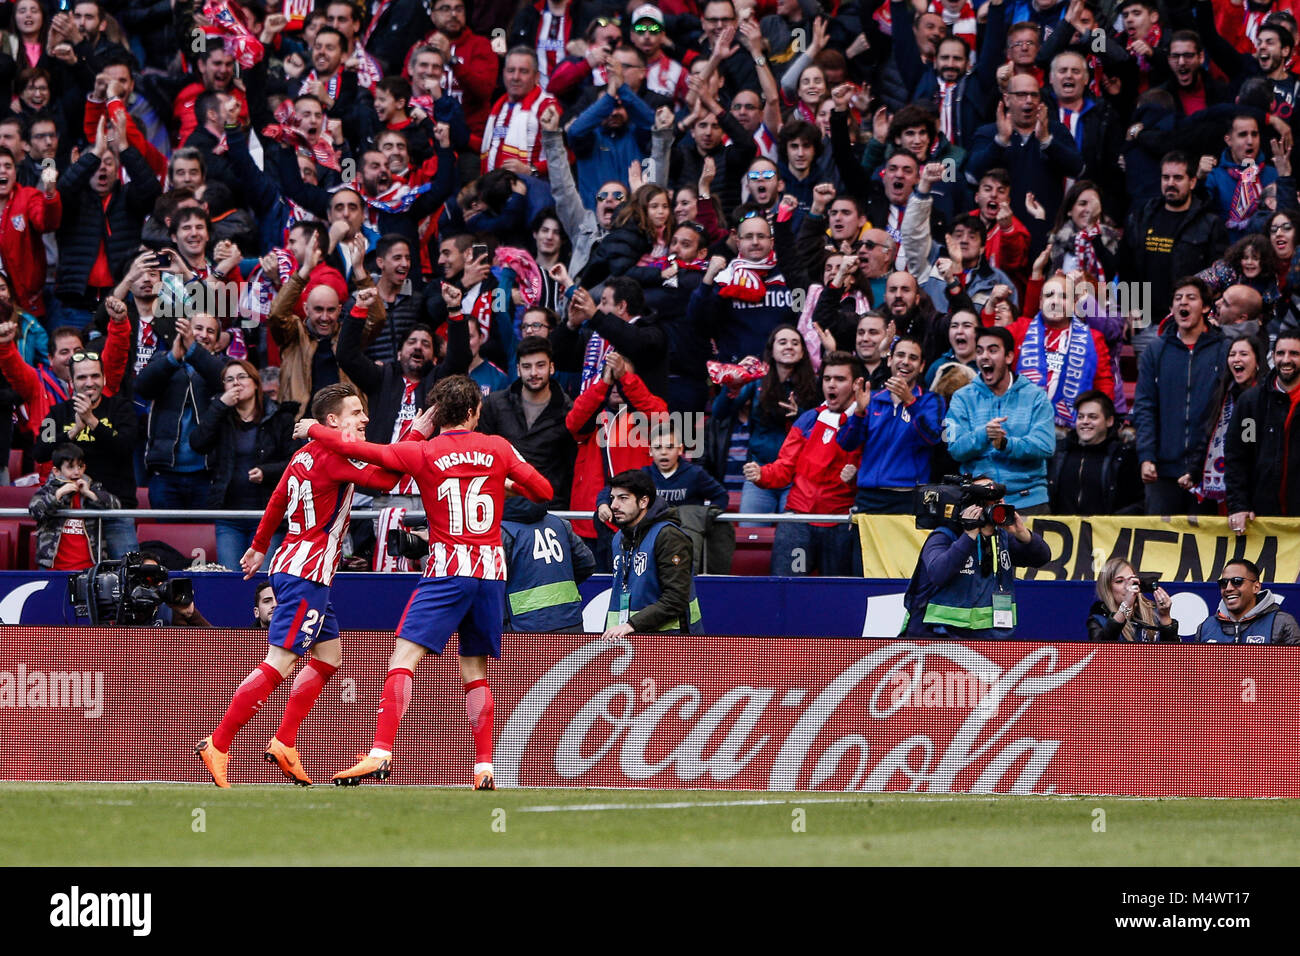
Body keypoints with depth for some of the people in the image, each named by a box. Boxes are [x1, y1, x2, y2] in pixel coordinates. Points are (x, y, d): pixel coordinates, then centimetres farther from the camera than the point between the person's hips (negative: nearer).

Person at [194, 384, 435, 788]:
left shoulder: (306, 454, 14)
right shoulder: (332, 454, -14)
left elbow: (277, 501, 25)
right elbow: (381, 478, -24)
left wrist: (259, 547, 38)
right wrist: (415, 437, -16)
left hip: (292, 566, 11)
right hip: (306, 573, -11)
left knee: (329, 657, 15)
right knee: (279, 664, -13)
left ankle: (284, 744, 12)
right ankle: (217, 745, -15)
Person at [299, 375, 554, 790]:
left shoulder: (422, 453, -2)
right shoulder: (498, 449, 7)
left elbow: (362, 451, -5)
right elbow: (543, 491, 12)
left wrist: (314, 430, 11)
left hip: (448, 570, -4)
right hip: (492, 570, 4)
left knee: (403, 658, -8)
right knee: (475, 670, 12)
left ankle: (382, 752, -22)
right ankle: (484, 768, 6)